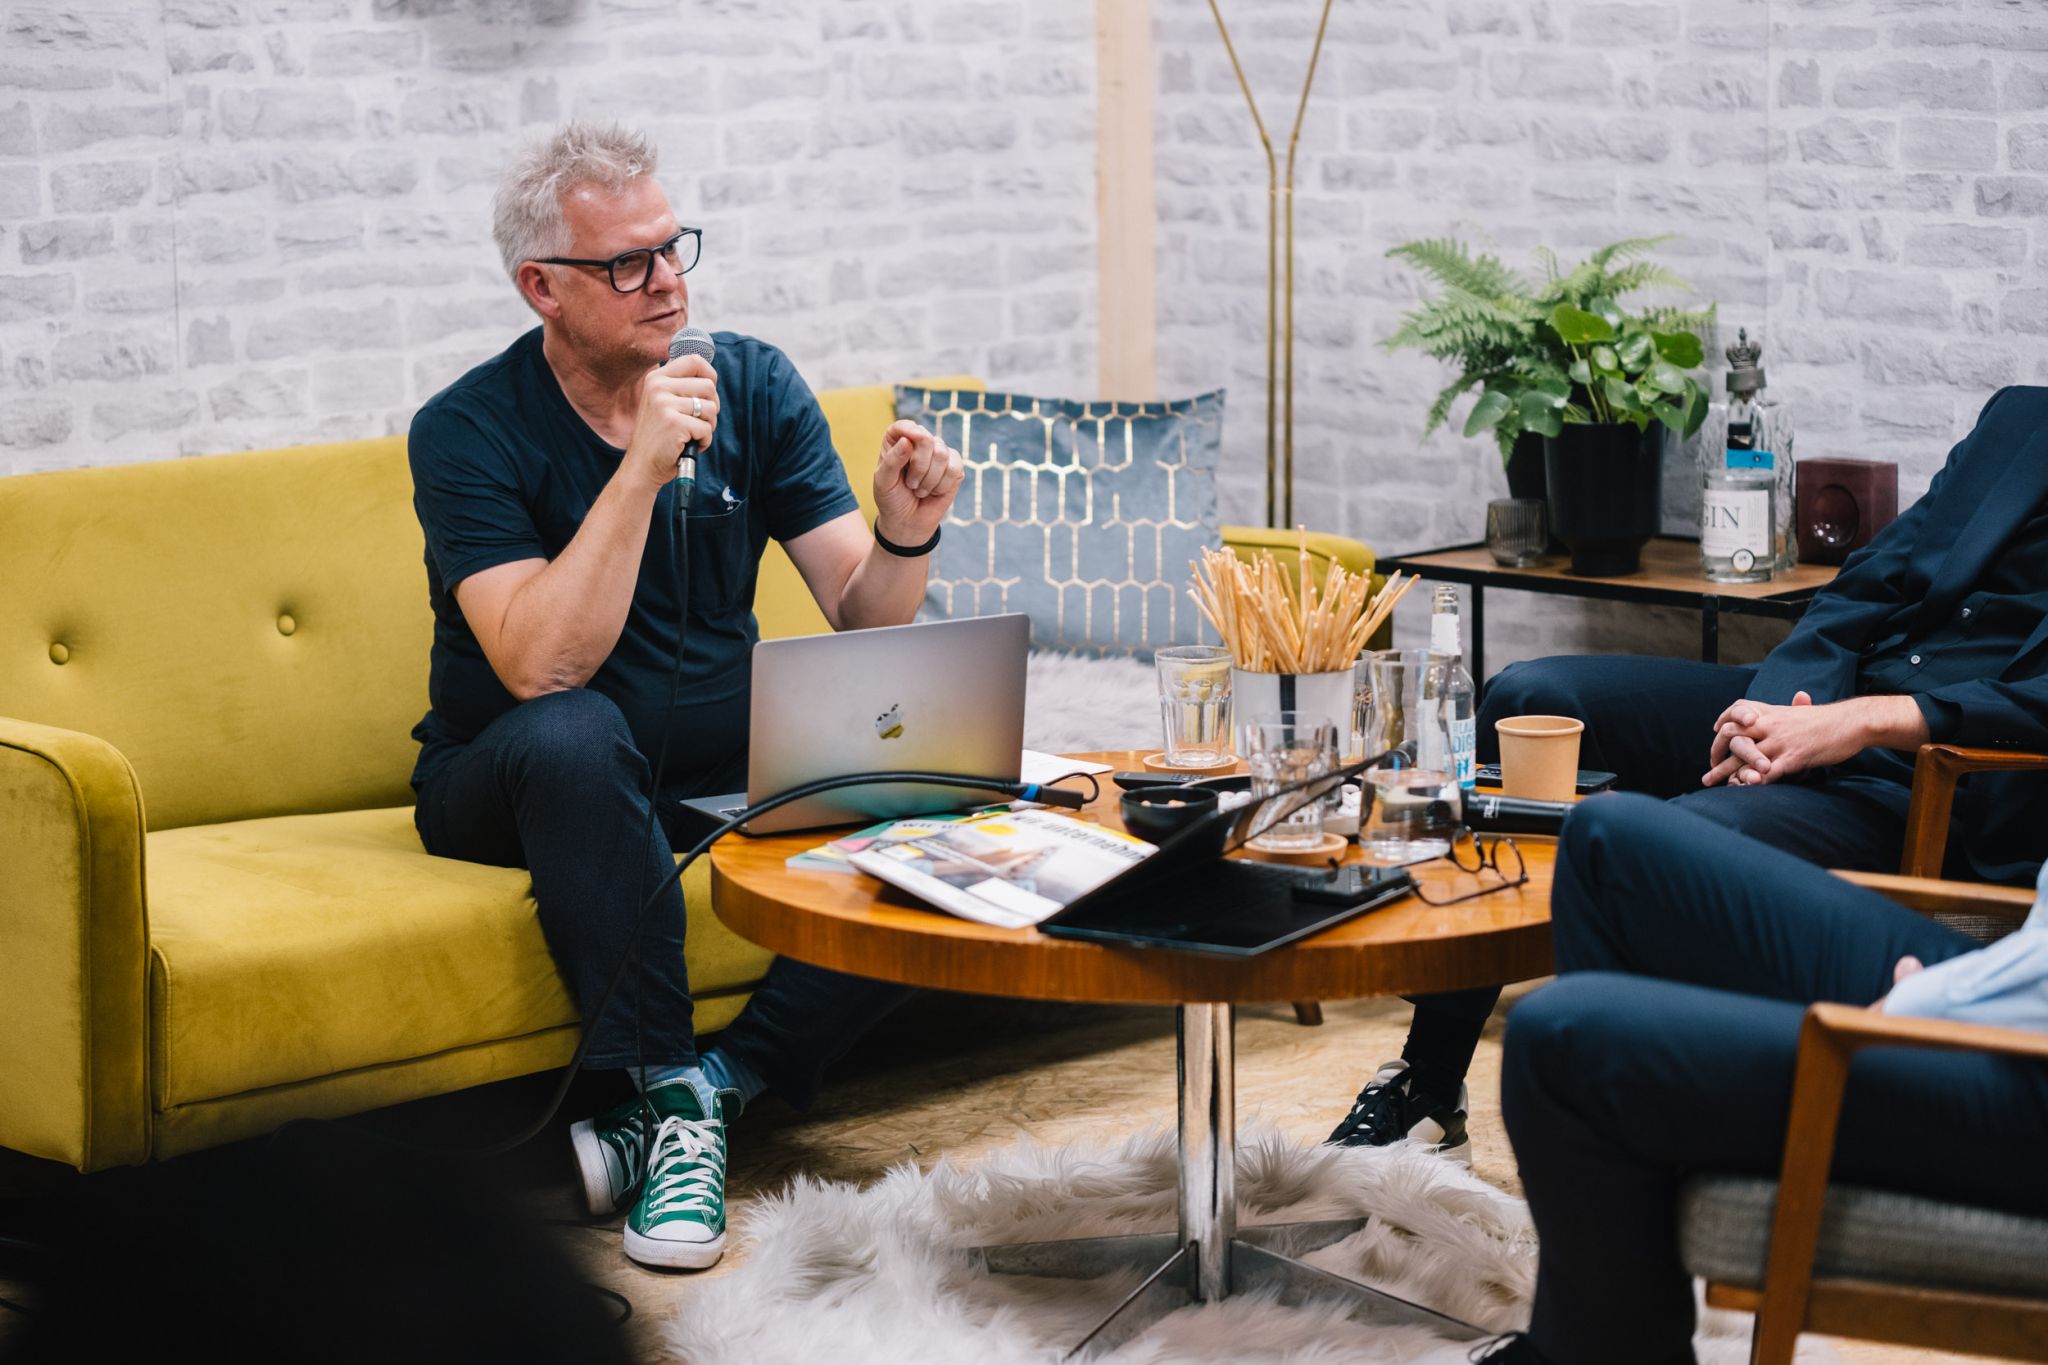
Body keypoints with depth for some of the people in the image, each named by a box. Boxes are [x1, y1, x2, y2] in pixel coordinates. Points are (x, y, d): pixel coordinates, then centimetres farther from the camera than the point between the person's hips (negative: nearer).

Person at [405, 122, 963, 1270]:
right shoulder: (470, 431, -14)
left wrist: (904, 530, -26)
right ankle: (670, 1098, -31)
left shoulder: (755, 386, -2)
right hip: (511, 783, -4)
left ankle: (720, 1083, -20)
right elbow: (542, 667, -28)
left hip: (724, 764, 4)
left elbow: (864, 622, -4)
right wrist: (644, 469, -32)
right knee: (576, 737, -39)